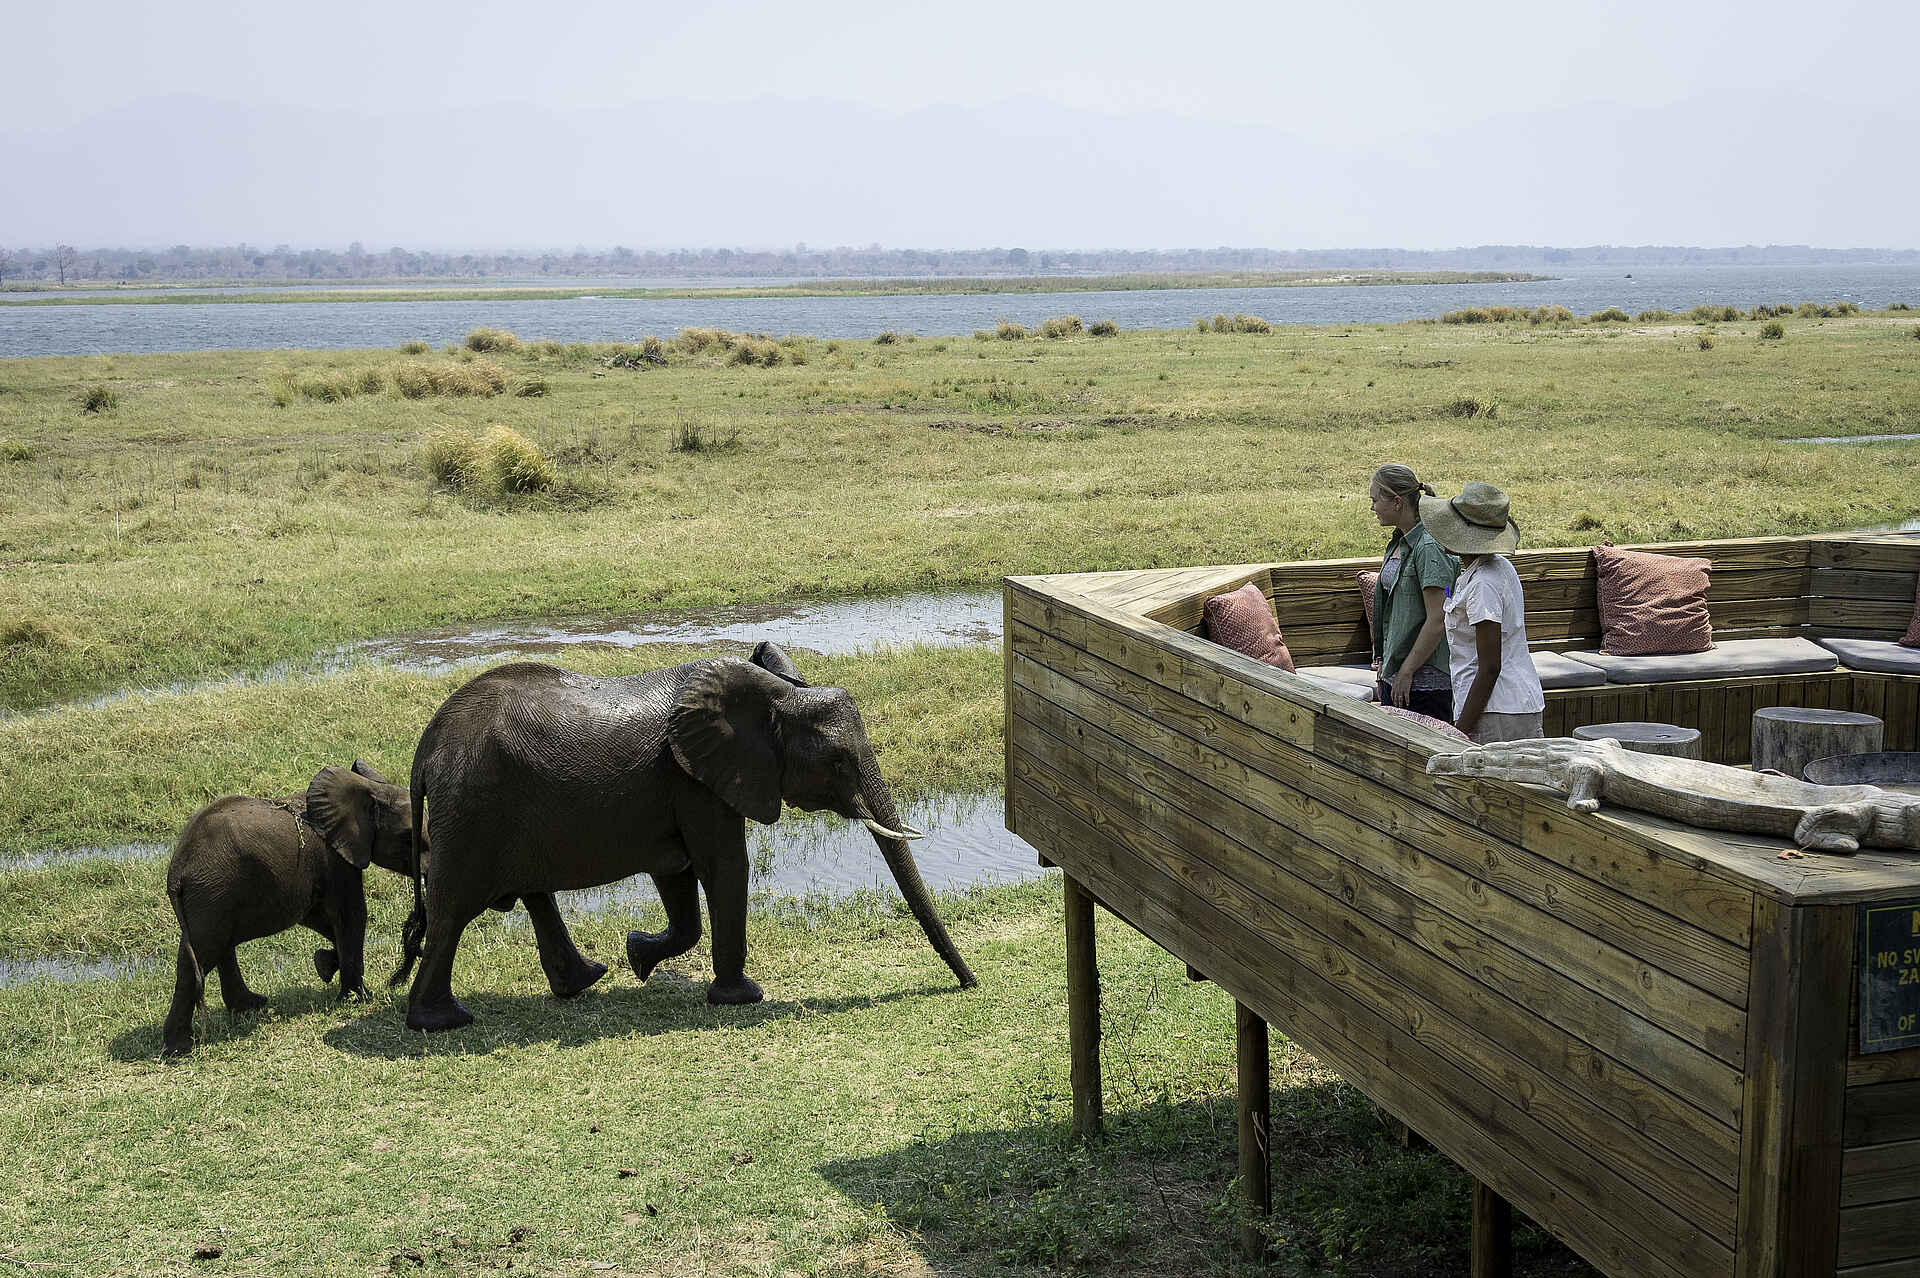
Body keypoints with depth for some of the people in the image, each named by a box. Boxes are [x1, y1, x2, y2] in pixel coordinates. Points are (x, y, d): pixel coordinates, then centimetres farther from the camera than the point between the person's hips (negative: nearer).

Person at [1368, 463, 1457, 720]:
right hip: (1394, 671, 9)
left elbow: (1437, 621, -20)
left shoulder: (1429, 549, -17)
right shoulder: (1398, 544, 12)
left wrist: (1406, 671, -17)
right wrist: (1383, 661, 18)